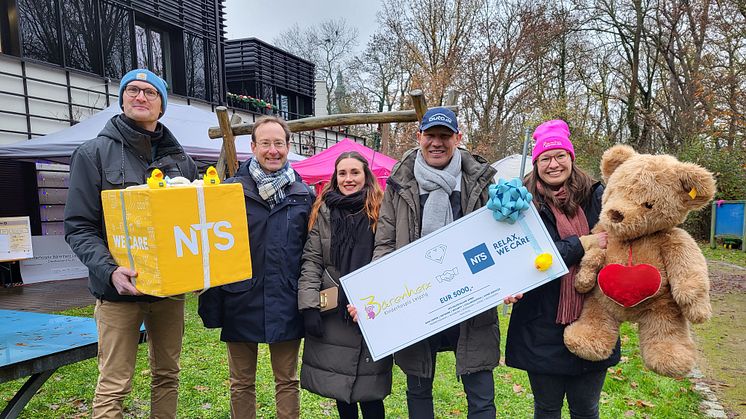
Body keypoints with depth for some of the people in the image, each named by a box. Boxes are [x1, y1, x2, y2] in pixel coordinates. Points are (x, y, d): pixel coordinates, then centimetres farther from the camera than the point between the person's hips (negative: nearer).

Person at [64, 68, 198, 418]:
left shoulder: (181, 160, 10)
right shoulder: (94, 153, 0)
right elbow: (78, 228, -5)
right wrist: (109, 270, -21)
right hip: (119, 289, -3)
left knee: (167, 374, 14)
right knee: (113, 386, 1)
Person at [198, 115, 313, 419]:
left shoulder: (303, 194, 4)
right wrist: (212, 305, -6)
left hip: (286, 305, 1)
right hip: (241, 303, 0)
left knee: (287, 382, 14)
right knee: (242, 383, 15)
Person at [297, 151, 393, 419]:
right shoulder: (323, 211, 4)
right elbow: (311, 261, 0)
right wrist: (309, 306, -9)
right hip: (332, 315, 3)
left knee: (369, 391, 2)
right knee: (338, 385, 14)